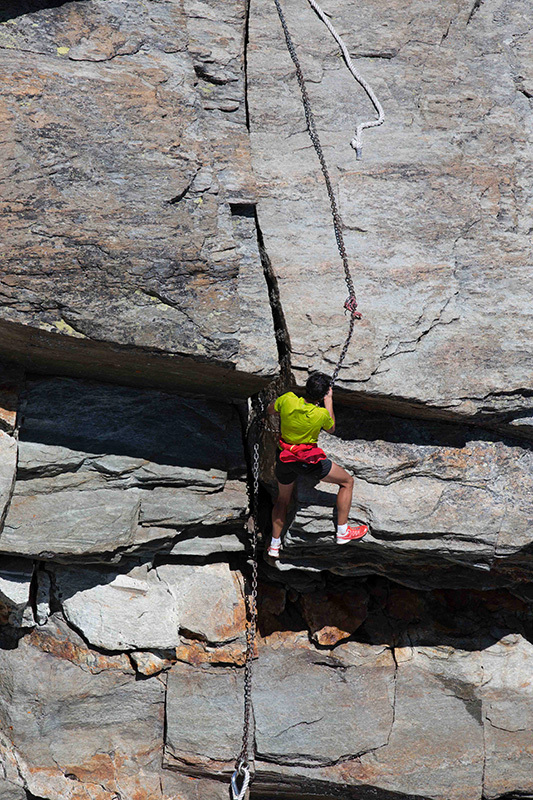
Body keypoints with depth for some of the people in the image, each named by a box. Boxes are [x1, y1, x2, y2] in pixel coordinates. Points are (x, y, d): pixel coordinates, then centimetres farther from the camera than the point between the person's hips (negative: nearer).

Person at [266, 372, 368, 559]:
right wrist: (329, 401, 7)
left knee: (283, 499, 27)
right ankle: (343, 532, 16)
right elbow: (331, 429, 3)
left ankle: (274, 545, 31)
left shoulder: (287, 400, -16)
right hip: (309, 461, -4)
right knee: (347, 481, 15)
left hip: (283, 457, 4)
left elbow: (270, 410, 6)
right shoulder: (321, 414, -22)